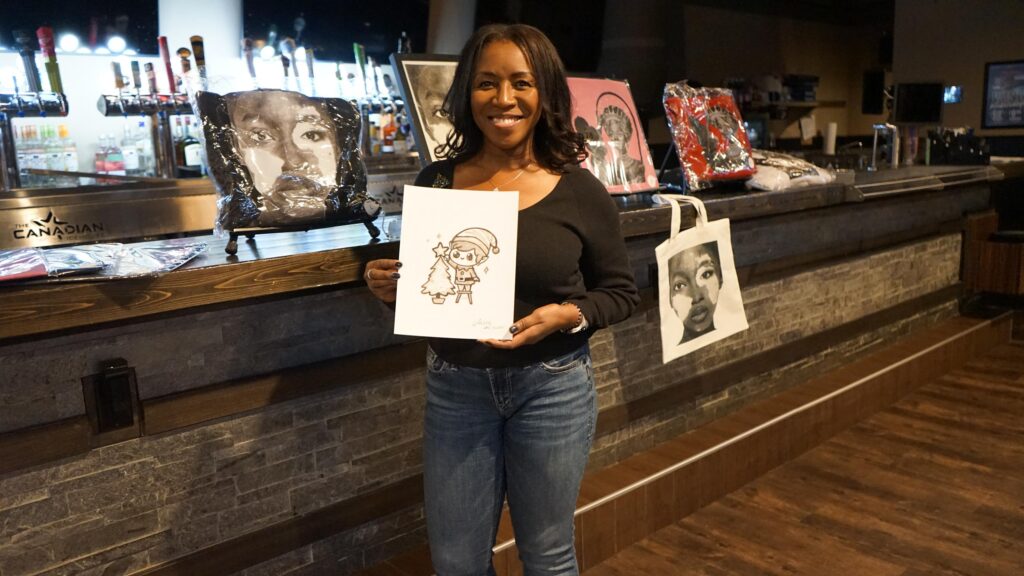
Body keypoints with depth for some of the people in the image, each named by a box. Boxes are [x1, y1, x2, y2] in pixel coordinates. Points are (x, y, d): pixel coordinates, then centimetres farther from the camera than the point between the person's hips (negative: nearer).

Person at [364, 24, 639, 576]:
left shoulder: (579, 191, -8)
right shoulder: (435, 182, -2)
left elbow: (621, 292, 0)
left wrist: (567, 315, -19)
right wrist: (388, 283, -13)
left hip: (552, 387, -1)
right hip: (454, 387, 2)